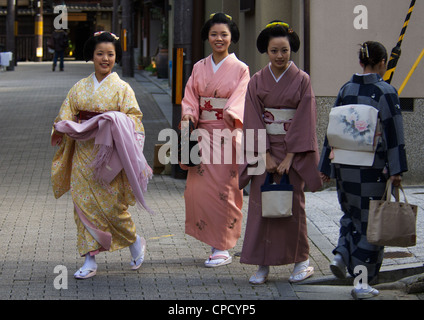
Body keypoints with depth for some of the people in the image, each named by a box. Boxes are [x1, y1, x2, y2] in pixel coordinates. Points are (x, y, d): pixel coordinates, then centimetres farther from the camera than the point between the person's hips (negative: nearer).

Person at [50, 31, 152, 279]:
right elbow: (65, 117, 12)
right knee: (84, 204, -1)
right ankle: (90, 261, 5)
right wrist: (64, 128, -10)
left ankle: (135, 242, 21)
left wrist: (114, 122, -25)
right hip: (83, 154, 4)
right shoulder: (80, 88, 11)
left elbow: (134, 119, -5)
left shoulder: (122, 88, 0)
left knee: (110, 204, -6)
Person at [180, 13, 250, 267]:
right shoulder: (199, 68, 13)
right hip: (204, 134, 4)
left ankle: (223, 249, 1)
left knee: (223, 189, -6)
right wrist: (188, 114, -12)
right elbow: (190, 98, 9)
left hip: (228, 135, -4)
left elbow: (240, 100, -10)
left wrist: (232, 114, -31)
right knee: (199, 187, -2)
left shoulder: (240, 69, 1)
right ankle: (214, 242, 10)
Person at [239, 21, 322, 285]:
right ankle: (263, 266, 4)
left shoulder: (302, 80, -3)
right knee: (261, 205, -1)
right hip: (264, 151, 2)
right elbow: (253, 121, -2)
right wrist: (266, 155, -10)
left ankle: (302, 261, 15)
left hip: (293, 151, -2)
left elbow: (304, 121, -7)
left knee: (292, 204, 2)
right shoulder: (257, 82, 2)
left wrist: (289, 157, -13)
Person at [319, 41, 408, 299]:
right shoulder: (386, 92, -9)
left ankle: (341, 256, 4)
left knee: (352, 214, 24)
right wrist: (397, 170, -9)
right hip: (373, 168, -4)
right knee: (370, 220, 4)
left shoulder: (346, 90, 5)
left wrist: (327, 167, 13)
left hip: (345, 165, 4)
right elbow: (394, 134, -12)